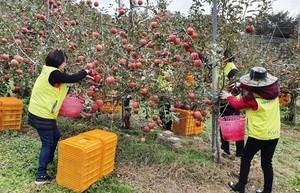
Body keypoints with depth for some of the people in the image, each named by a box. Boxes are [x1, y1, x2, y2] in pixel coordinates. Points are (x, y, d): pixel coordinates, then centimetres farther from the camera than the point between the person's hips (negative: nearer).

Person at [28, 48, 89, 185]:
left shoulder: (48, 72, 9)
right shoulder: (54, 74, -21)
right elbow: (72, 78, -17)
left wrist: (82, 76, 9)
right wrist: (85, 72, 0)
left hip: (40, 113, 10)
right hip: (42, 115, -10)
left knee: (55, 136, 24)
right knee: (47, 143, 0)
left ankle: (49, 160, 45)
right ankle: (41, 176, 8)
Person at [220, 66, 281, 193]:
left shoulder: (253, 98, -20)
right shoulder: (274, 91, -4)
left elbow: (237, 105, -3)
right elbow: (259, 88, 15)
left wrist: (228, 96, 14)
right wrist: (241, 85, 15)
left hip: (258, 135, -5)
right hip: (274, 134, 6)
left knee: (246, 159, 13)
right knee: (267, 163, 14)